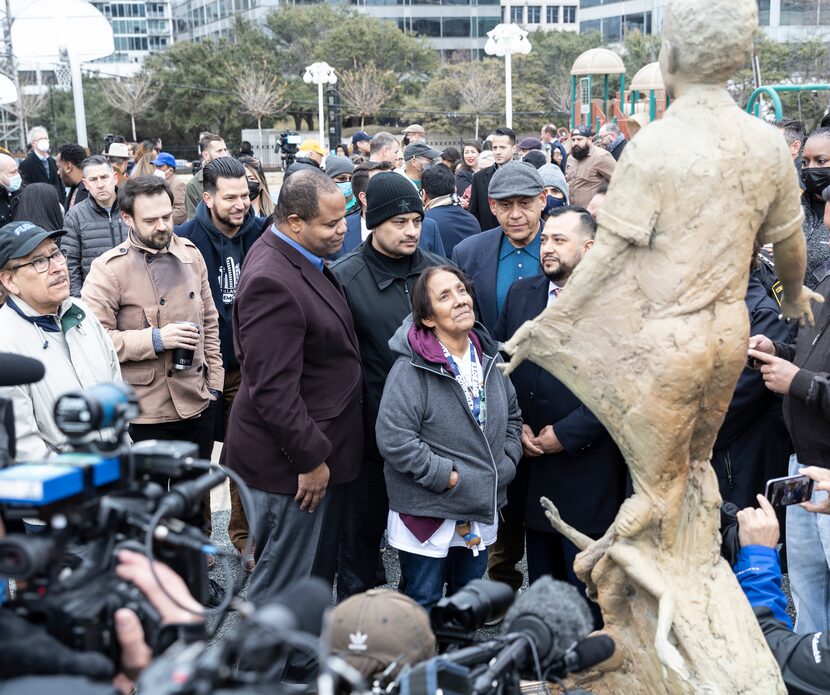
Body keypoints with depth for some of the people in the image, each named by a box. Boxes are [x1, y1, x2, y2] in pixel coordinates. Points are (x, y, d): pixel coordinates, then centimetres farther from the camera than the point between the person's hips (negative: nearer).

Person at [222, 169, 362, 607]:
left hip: (320, 448, 10)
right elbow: (273, 388, -27)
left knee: (319, 573, 23)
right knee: (280, 590, 6)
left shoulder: (301, 259, 6)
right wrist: (310, 458, -19)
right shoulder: (272, 281, -25)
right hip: (291, 463, -10)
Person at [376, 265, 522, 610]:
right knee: (423, 604, 8)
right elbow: (394, 440, -22)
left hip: (482, 508, 7)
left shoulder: (489, 357, 4)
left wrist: (506, 462, 2)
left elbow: (512, 415, 17)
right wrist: (448, 477, -20)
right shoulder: (411, 369, -18)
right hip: (428, 512, -6)